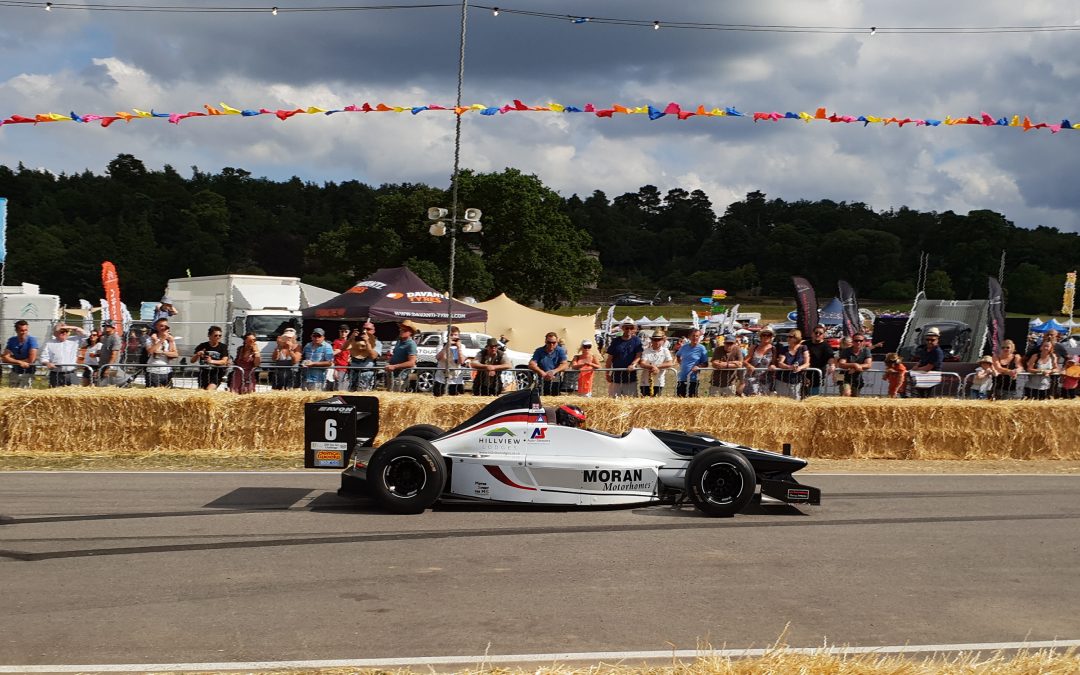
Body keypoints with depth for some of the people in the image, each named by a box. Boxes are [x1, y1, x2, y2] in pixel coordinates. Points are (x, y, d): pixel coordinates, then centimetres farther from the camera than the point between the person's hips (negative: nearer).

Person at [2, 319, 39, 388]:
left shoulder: (32, 340, -12)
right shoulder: (11, 340, 0)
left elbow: (31, 360, -18)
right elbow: (5, 358, -7)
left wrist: (13, 360, -9)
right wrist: (20, 362, -21)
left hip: (27, 373, -5)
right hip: (14, 372, 5)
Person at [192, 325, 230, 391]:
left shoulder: (223, 347, -1)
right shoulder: (202, 346, 3)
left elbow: (224, 361, -12)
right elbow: (192, 361, 4)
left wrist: (212, 361, -30)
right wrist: (197, 355, -19)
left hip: (216, 374, -3)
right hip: (203, 373, 3)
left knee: (209, 391, -23)